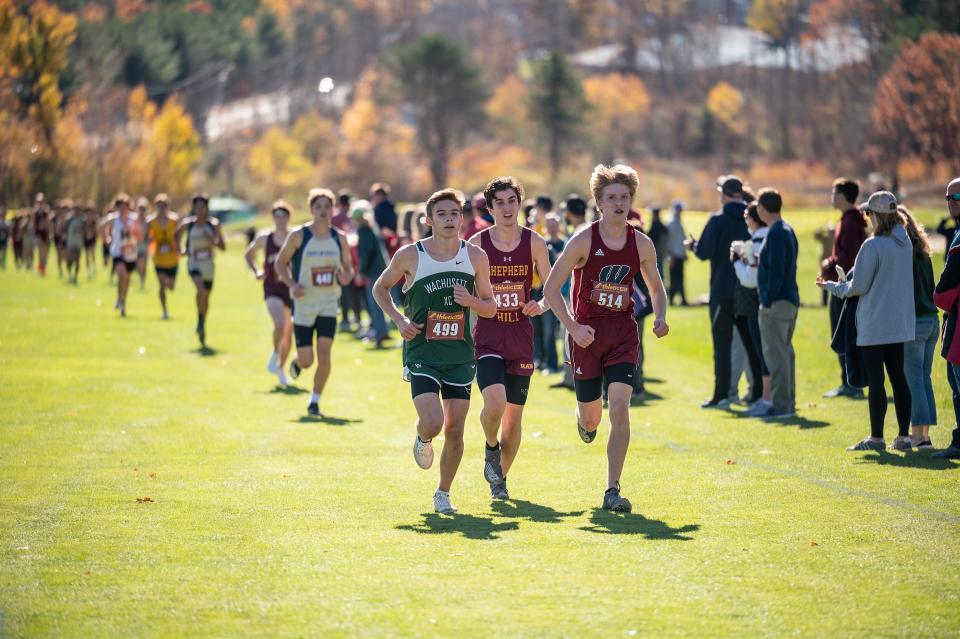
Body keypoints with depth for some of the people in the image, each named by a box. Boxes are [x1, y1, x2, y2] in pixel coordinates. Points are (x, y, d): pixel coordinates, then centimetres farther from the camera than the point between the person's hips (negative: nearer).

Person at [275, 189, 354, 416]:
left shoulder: (339, 238, 4)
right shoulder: (298, 236, -5)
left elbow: (348, 266, 14)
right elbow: (281, 263, 1)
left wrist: (346, 276, -10)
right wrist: (292, 284, -15)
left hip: (329, 303, 2)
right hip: (303, 302, -2)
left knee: (324, 354, -12)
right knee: (307, 360, -1)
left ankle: (314, 402, 2)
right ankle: (296, 363, 38)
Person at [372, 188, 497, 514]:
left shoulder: (476, 256, 1)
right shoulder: (409, 255, -5)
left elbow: (491, 307, 9)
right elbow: (380, 287, 12)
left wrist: (471, 300, -13)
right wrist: (399, 318, -5)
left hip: (460, 354, 2)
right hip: (421, 352, -2)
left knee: (455, 431, 0)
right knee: (433, 423, -19)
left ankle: (443, 493, 21)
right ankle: (423, 439, 19)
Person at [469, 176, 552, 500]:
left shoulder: (534, 243, 1)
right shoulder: (477, 244, -3)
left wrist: (541, 305, -14)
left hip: (521, 339, 2)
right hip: (487, 336, -2)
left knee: (514, 414, 7)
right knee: (495, 403, -24)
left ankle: (500, 477, 28)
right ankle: (491, 449, 8)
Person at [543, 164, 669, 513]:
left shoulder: (641, 244, 2)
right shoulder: (584, 240, -8)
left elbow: (656, 287, 17)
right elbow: (551, 288, -6)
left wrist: (660, 317, -3)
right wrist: (572, 327, -17)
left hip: (623, 333, 1)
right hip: (587, 333, -1)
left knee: (620, 410, -15)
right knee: (591, 419, 7)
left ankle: (612, 491, -12)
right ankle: (583, 417, 48)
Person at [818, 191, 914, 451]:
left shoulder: (873, 246, -17)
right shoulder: (905, 242, 6)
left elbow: (858, 286, -13)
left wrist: (831, 286, 6)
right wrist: (846, 282, 20)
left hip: (875, 324, -7)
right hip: (900, 321, 7)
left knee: (875, 381, -1)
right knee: (898, 377, 10)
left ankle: (876, 438, 2)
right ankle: (904, 436, 11)